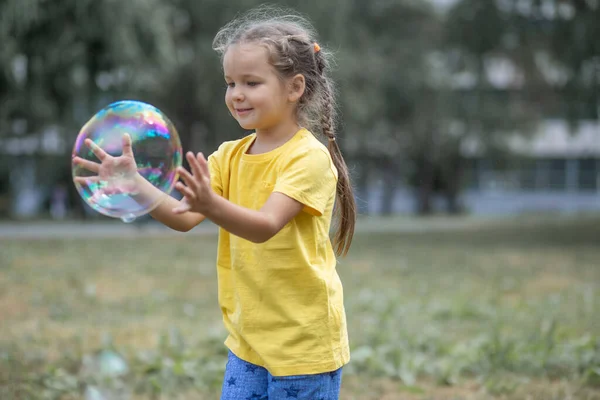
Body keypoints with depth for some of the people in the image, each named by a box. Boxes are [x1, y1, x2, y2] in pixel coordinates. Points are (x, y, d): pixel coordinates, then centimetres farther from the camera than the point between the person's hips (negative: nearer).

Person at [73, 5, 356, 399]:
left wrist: (211, 205, -46)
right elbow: (184, 217, -7)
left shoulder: (309, 157, -15)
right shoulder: (230, 156, 6)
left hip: (304, 342, -6)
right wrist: (135, 183, -22)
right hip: (249, 337, 6)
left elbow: (264, 226, -28)